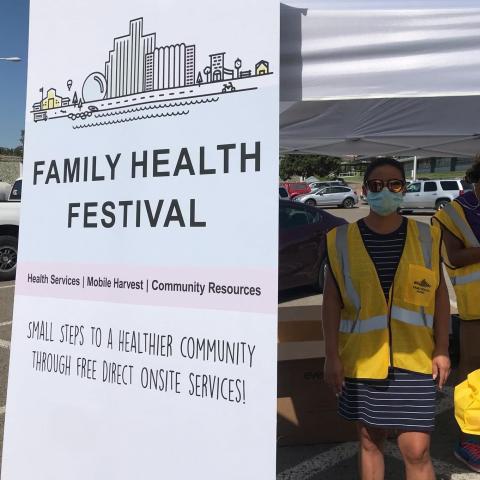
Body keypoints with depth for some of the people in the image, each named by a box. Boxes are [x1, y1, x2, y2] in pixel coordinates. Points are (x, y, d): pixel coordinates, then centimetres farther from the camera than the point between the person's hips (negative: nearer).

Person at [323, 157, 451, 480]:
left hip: (414, 359, 0)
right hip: (362, 359, 0)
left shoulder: (426, 237, 1)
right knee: (370, 441, 16)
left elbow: (440, 295, 5)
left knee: (417, 450, 1)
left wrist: (442, 350, 1)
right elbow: (332, 300, -1)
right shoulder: (342, 240, -3)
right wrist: (331, 355, -4)